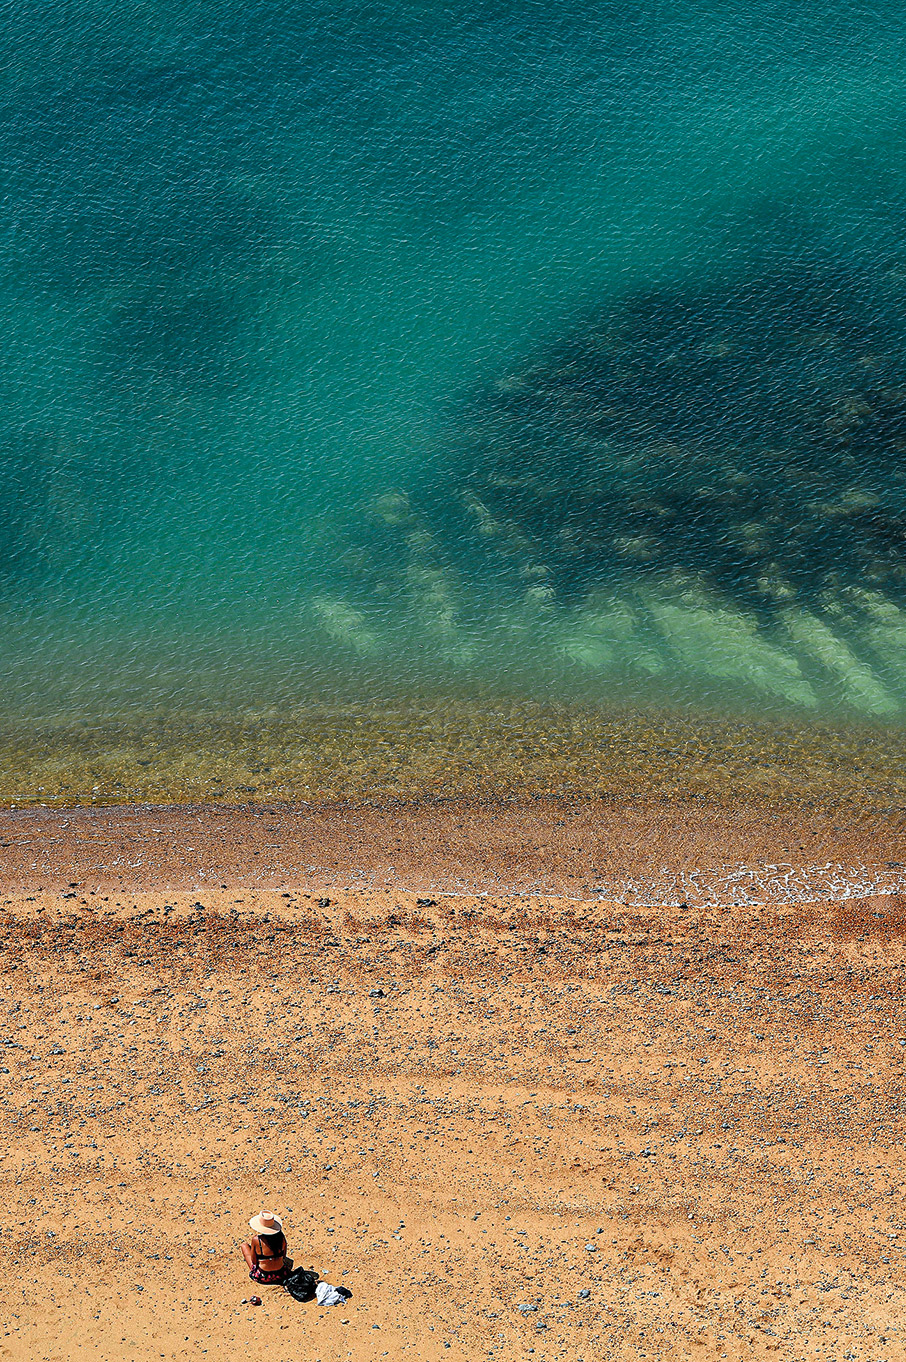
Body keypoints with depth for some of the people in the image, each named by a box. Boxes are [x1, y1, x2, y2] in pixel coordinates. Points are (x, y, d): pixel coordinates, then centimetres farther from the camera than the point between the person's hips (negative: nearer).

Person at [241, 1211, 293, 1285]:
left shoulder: (256, 1240, -22)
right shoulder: (281, 1236, -12)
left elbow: (254, 1261, -8)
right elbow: (283, 1257, 4)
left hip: (262, 1277, -3)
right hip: (281, 1275, 3)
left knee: (244, 1246, 18)